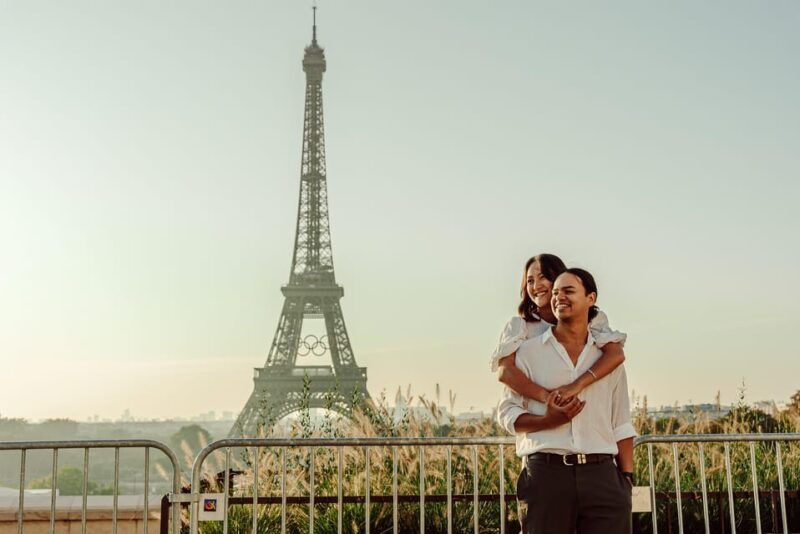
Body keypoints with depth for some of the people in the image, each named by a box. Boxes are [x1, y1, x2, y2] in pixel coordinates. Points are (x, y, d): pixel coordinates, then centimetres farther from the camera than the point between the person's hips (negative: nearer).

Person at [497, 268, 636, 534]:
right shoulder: (529, 351, 7)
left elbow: (620, 425, 15)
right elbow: (506, 414, 5)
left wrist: (627, 479, 6)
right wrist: (549, 421, -12)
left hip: (602, 474, 2)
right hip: (546, 472, -2)